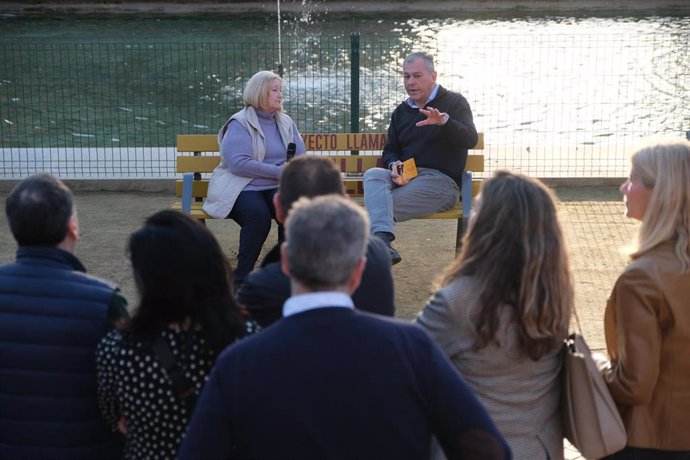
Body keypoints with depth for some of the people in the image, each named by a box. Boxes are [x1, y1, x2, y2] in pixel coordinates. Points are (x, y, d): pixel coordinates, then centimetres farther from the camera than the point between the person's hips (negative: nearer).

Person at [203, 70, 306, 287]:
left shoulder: (286, 123, 17)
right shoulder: (239, 124, -3)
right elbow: (239, 163, -15)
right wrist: (277, 171, -17)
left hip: (277, 187, 5)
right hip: (243, 187, -4)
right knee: (258, 215, -36)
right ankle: (241, 278, -21)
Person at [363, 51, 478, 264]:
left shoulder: (454, 102, 8)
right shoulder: (401, 111, 26)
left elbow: (470, 140, -9)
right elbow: (390, 150, 27)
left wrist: (445, 121, -29)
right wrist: (394, 165, 1)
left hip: (442, 180, -5)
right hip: (405, 179, 5)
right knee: (373, 175, -31)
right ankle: (383, 242, -50)